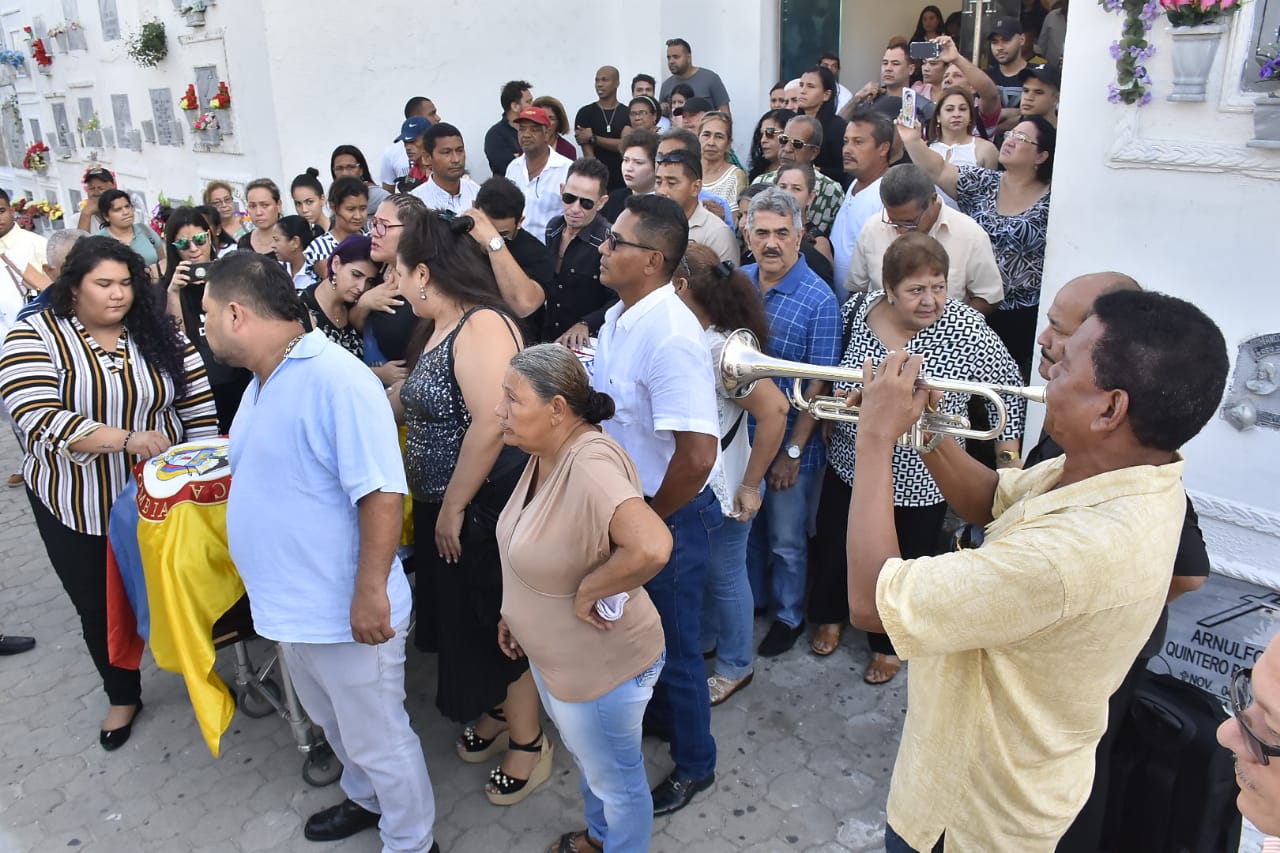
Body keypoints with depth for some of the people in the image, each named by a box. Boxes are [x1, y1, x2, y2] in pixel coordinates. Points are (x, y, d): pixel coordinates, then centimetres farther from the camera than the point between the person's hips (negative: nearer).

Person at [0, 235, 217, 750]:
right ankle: (123, 696, 37)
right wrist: (125, 439, -35)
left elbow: (198, 404, -1)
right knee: (100, 608, 15)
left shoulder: (159, 333, -4)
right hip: (77, 507, -1)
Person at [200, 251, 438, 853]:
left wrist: (371, 594, -27)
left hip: (345, 613, -9)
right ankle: (366, 800, 52)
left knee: (378, 741, 10)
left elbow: (381, 493, -27)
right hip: (290, 605, 10)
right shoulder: (263, 381, 8)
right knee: (334, 724, 29)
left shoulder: (335, 379, -24)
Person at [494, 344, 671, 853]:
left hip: (602, 665, -9)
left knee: (615, 779, 18)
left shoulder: (589, 464, -34)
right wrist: (515, 611, 13)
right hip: (555, 655, 9)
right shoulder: (545, 453, -5)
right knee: (587, 761, 32)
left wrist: (586, 592, -32)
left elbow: (651, 546, -47)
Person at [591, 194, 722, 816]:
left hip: (672, 515, -8)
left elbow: (697, 455, -32)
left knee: (673, 646, 11)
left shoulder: (670, 336, -28)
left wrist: (647, 521, -18)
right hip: (626, 506, 8)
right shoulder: (617, 316, 1)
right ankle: (658, 715, 53)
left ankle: (693, 766, 35)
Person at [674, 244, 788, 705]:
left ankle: (734, 666, 36)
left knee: (724, 576, 13)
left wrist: (750, 485, -22)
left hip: (722, 489, -7)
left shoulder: (721, 348, -27)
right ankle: (704, 641, 48)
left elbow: (774, 411, -30)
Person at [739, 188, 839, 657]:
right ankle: (751, 599, 45)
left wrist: (793, 451, -16)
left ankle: (789, 615, 35)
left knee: (787, 539, 13)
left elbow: (818, 385, -16)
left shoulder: (818, 300, -17)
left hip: (789, 441, -5)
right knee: (745, 525, 22)